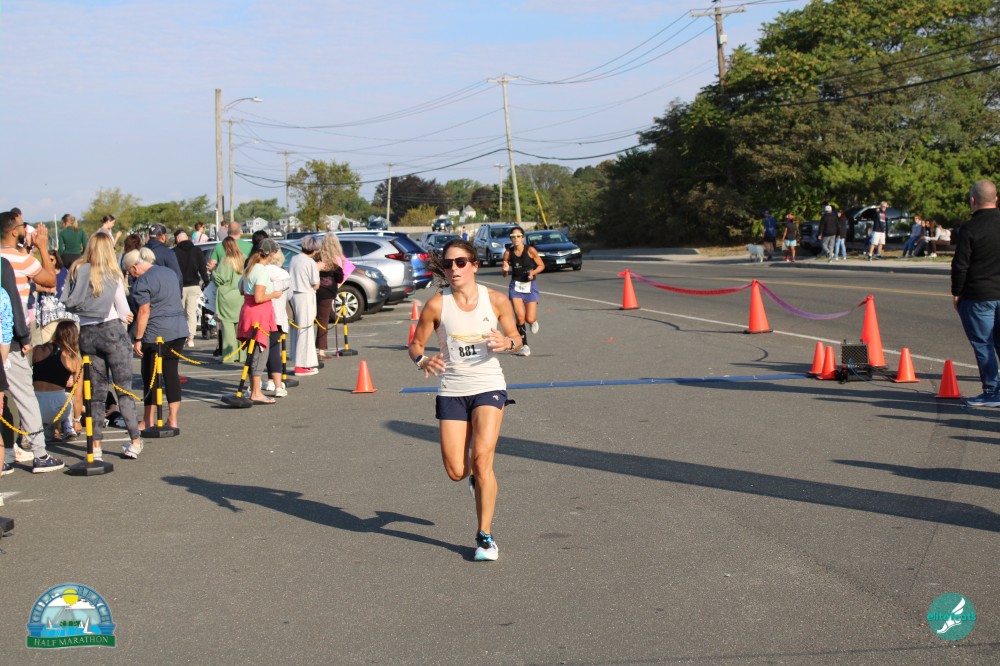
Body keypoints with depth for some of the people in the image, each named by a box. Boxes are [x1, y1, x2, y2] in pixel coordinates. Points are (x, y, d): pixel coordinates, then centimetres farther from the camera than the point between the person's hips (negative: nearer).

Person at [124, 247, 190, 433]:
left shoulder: (142, 282, -11)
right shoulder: (169, 272, 14)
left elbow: (144, 312, -15)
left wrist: (137, 339, -12)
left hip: (156, 333, -7)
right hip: (179, 329, 7)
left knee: (150, 376, 3)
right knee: (171, 372, 9)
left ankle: (148, 421, 9)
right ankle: (173, 419, 7)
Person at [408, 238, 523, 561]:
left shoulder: (496, 300, -5)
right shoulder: (436, 305, -7)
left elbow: (515, 336, 8)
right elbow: (416, 344, 2)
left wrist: (507, 343, -16)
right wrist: (422, 361, -20)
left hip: (489, 387, -1)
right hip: (451, 391, 1)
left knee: (481, 459, -15)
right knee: (456, 472, -2)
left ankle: (485, 536, 0)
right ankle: (475, 474, 38)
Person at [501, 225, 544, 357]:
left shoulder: (530, 251, -10)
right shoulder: (508, 253, -4)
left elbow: (542, 265, 1)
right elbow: (505, 275, 4)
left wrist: (533, 272, -17)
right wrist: (505, 270, -18)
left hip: (530, 286, -1)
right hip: (515, 286, 1)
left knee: (529, 319, -6)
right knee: (520, 317, -11)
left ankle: (534, 321, 35)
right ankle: (524, 345, 6)